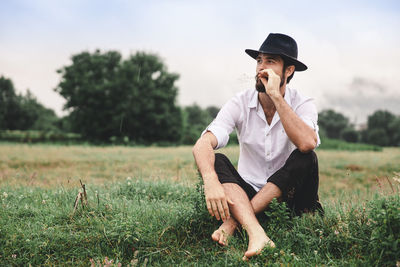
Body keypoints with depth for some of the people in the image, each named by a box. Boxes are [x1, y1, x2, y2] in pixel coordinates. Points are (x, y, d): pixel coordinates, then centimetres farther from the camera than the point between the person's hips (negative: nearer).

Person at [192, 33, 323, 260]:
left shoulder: (302, 104, -10)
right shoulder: (240, 103, -7)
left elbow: (306, 143, -33)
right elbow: (203, 144, -22)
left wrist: (276, 96, -30)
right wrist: (211, 181, -42)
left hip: (287, 196, -1)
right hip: (246, 194, 1)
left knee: (305, 158, -28)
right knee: (216, 161, -23)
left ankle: (234, 220, -30)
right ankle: (256, 234, -44)